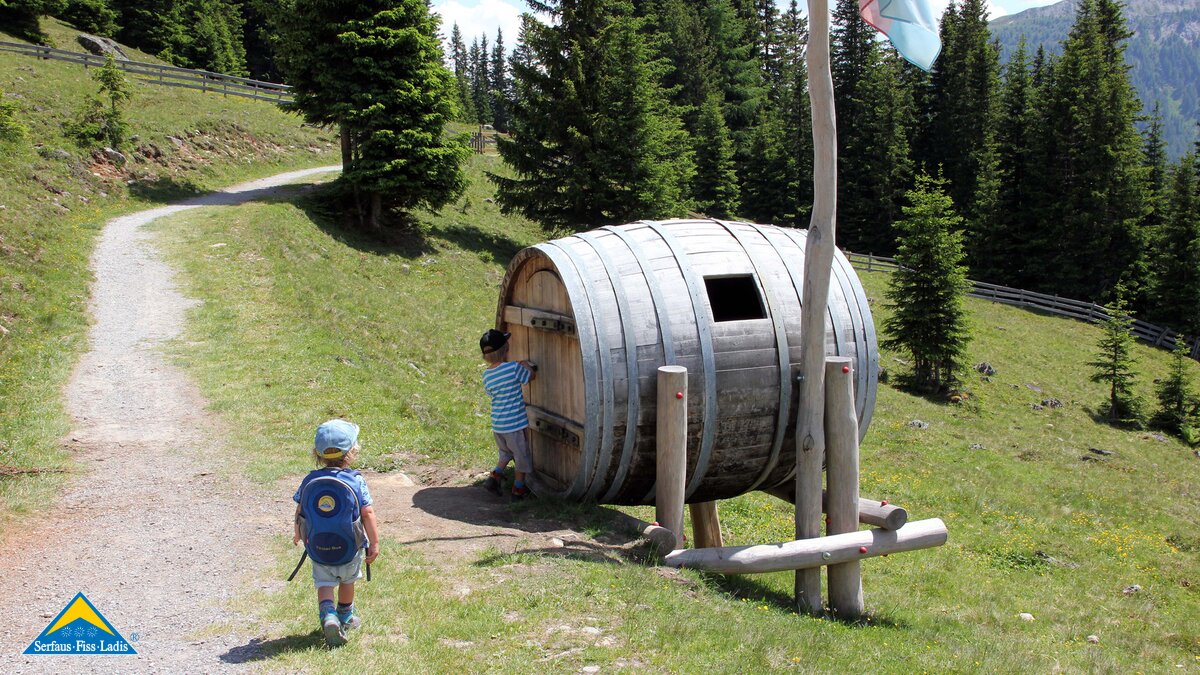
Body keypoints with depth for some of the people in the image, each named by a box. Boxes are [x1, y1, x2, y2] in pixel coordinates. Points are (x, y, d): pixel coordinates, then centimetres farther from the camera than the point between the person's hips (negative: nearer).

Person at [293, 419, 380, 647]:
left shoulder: (310, 480, -6)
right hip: (349, 546, -1)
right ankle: (345, 617, 40)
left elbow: (300, 511, 4)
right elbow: (368, 513, -14)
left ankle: (328, 615, -18)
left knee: (324, 583, 8)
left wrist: (298, 534, 23)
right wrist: (374, 543, -5)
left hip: (317, 545, 1)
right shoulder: (356, 481, -14)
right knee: (347, 580, 22)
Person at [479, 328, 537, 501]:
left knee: (506, 452, 28)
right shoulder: (513, 368, -17)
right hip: (514, 424, -6)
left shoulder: (486, 375, 1)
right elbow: (531, 376, -2)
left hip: (497, 425, 6)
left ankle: (494, 477, 14)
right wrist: (526, 366, 18)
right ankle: (519, 489, 22)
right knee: (522, 456, 13)